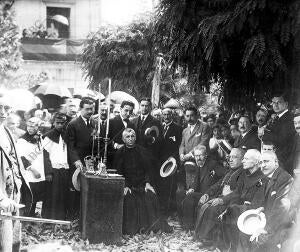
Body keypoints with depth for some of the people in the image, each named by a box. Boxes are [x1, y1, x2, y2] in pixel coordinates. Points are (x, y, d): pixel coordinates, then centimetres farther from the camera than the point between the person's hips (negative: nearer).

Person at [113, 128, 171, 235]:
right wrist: (125, 186, -13)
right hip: (127, 185, -2)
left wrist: (147, 183, -4)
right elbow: (118, 171, 0)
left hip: (142, 184, 2)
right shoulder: (120, 153, 3)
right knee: (128, 198, -28)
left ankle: (151, 226, -10)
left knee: (151, 196, -22)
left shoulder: (142, 151, 9)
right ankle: (130, 229, -17)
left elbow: (147, 169, 10)